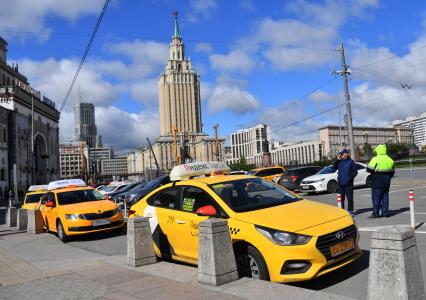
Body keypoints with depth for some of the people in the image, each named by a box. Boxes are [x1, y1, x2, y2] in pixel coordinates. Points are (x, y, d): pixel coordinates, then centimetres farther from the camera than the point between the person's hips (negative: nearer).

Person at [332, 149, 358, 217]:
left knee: (350, 198, 2)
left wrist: (350, 178, -16)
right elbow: (334, 167, 1)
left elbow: (355, 172, -3)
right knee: (341, 198, 8)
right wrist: (337, 160, -6)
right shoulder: (339, 162, 10)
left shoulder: (351, 161, -2)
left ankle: (350, 211, 12)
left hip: (348, 184, -4)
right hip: (340, 183, 4)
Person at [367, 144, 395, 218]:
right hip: (386, 182, 6)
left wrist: (375, 171, 5)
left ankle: (375, 213, -1)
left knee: (376, 197, -2)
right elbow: (392, 172, 18)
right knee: (385, 197, 11)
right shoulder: (390, 160, 11)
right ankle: (385, 213, 13)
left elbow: (369, 169, -16)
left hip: (377, 182, -6)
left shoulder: (376, 159, -12)